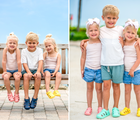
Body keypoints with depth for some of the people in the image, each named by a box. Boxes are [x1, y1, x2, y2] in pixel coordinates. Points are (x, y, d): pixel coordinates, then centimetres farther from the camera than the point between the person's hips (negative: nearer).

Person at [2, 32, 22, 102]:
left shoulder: (17, 50, -16)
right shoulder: (5, 50, -13)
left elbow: (19, 62, -16)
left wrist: (19, 72, -17)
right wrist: (4, 71, -10)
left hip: (16, 69, -1)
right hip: (8, 69, 1)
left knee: (17, 77, -29)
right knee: (5, 77, -28)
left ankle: (16, 93, -5)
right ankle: (9, 93, -7)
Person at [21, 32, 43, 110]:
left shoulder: (39, 50, 1)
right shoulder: (24, 51, 1)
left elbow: (41, 61, -11)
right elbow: (24, 63, -6)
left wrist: (38, 71, -28)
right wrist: (29, 72, -24)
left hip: (36, 69, 0)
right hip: (27, 69, 0)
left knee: (38, 76, -32)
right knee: (26, 76, -33)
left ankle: (35, 98, -23)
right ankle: (26, 98, -30)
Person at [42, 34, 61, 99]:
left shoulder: (58, 55, 1)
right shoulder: (45, 54, 3)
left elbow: (58, 65, -6)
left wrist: (55, 72, -21)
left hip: (55, 70, 1)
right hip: (47, 69, -1)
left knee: (59, 74, -31)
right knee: (47, 74, -34)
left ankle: (56, 90, -32)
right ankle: (48, 91, -41)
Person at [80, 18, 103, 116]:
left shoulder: (102, 43, -4)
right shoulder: (86, 45, -2)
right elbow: (83, 57, 6)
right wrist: (82, 70, 6)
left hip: (99, 69, -1)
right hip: (88, 69, 1)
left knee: (99, 88, 9)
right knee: (89, 88, 11)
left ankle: (100, 107, 20)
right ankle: (89, 107, 20)